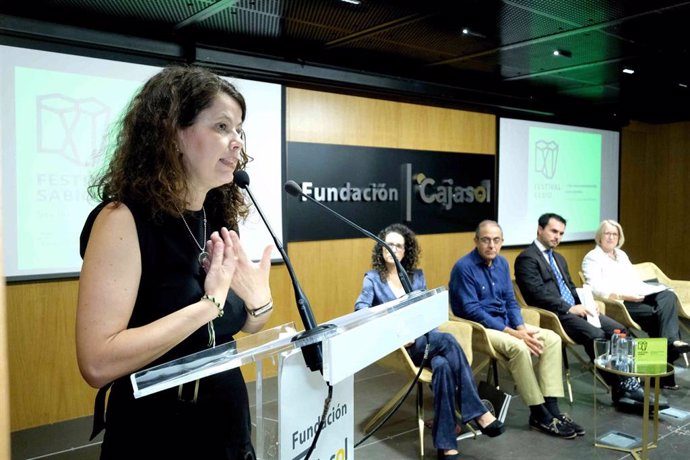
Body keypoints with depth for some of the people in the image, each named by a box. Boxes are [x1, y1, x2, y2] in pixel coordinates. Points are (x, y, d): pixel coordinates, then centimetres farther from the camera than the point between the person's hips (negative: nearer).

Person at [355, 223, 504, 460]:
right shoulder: (373, 278, 6)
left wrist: (418, 332, -11)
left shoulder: (417, 276, 17)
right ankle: (477, 412, -28)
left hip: (424, 340, 4)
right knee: (447, 340, -32)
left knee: (443, 366, -33)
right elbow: (361, 308, -12)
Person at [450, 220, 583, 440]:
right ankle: (539, 415, -17)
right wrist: (512, 333, -22)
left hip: (504, 322, 8)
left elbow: (510, 301, 10)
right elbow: (472, 311, -21)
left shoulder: (502, 263, 7)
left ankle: (552, 408, -12)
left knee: (552, 339, -8)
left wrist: (521, 328, -9)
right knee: (518, 347, -32)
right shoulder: (464, 267, -17)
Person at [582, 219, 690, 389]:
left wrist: (644, 291, -1)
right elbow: (597, 289, -12)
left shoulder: (621, 254, 27)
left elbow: (634, 279, 22)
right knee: (655, 313, -27)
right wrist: (624, 296, -23)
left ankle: (671, 341, -35)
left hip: (638, 296, 7)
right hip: (618, 302, -7)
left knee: (668, 297, -22)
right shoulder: (592, 258, 2)